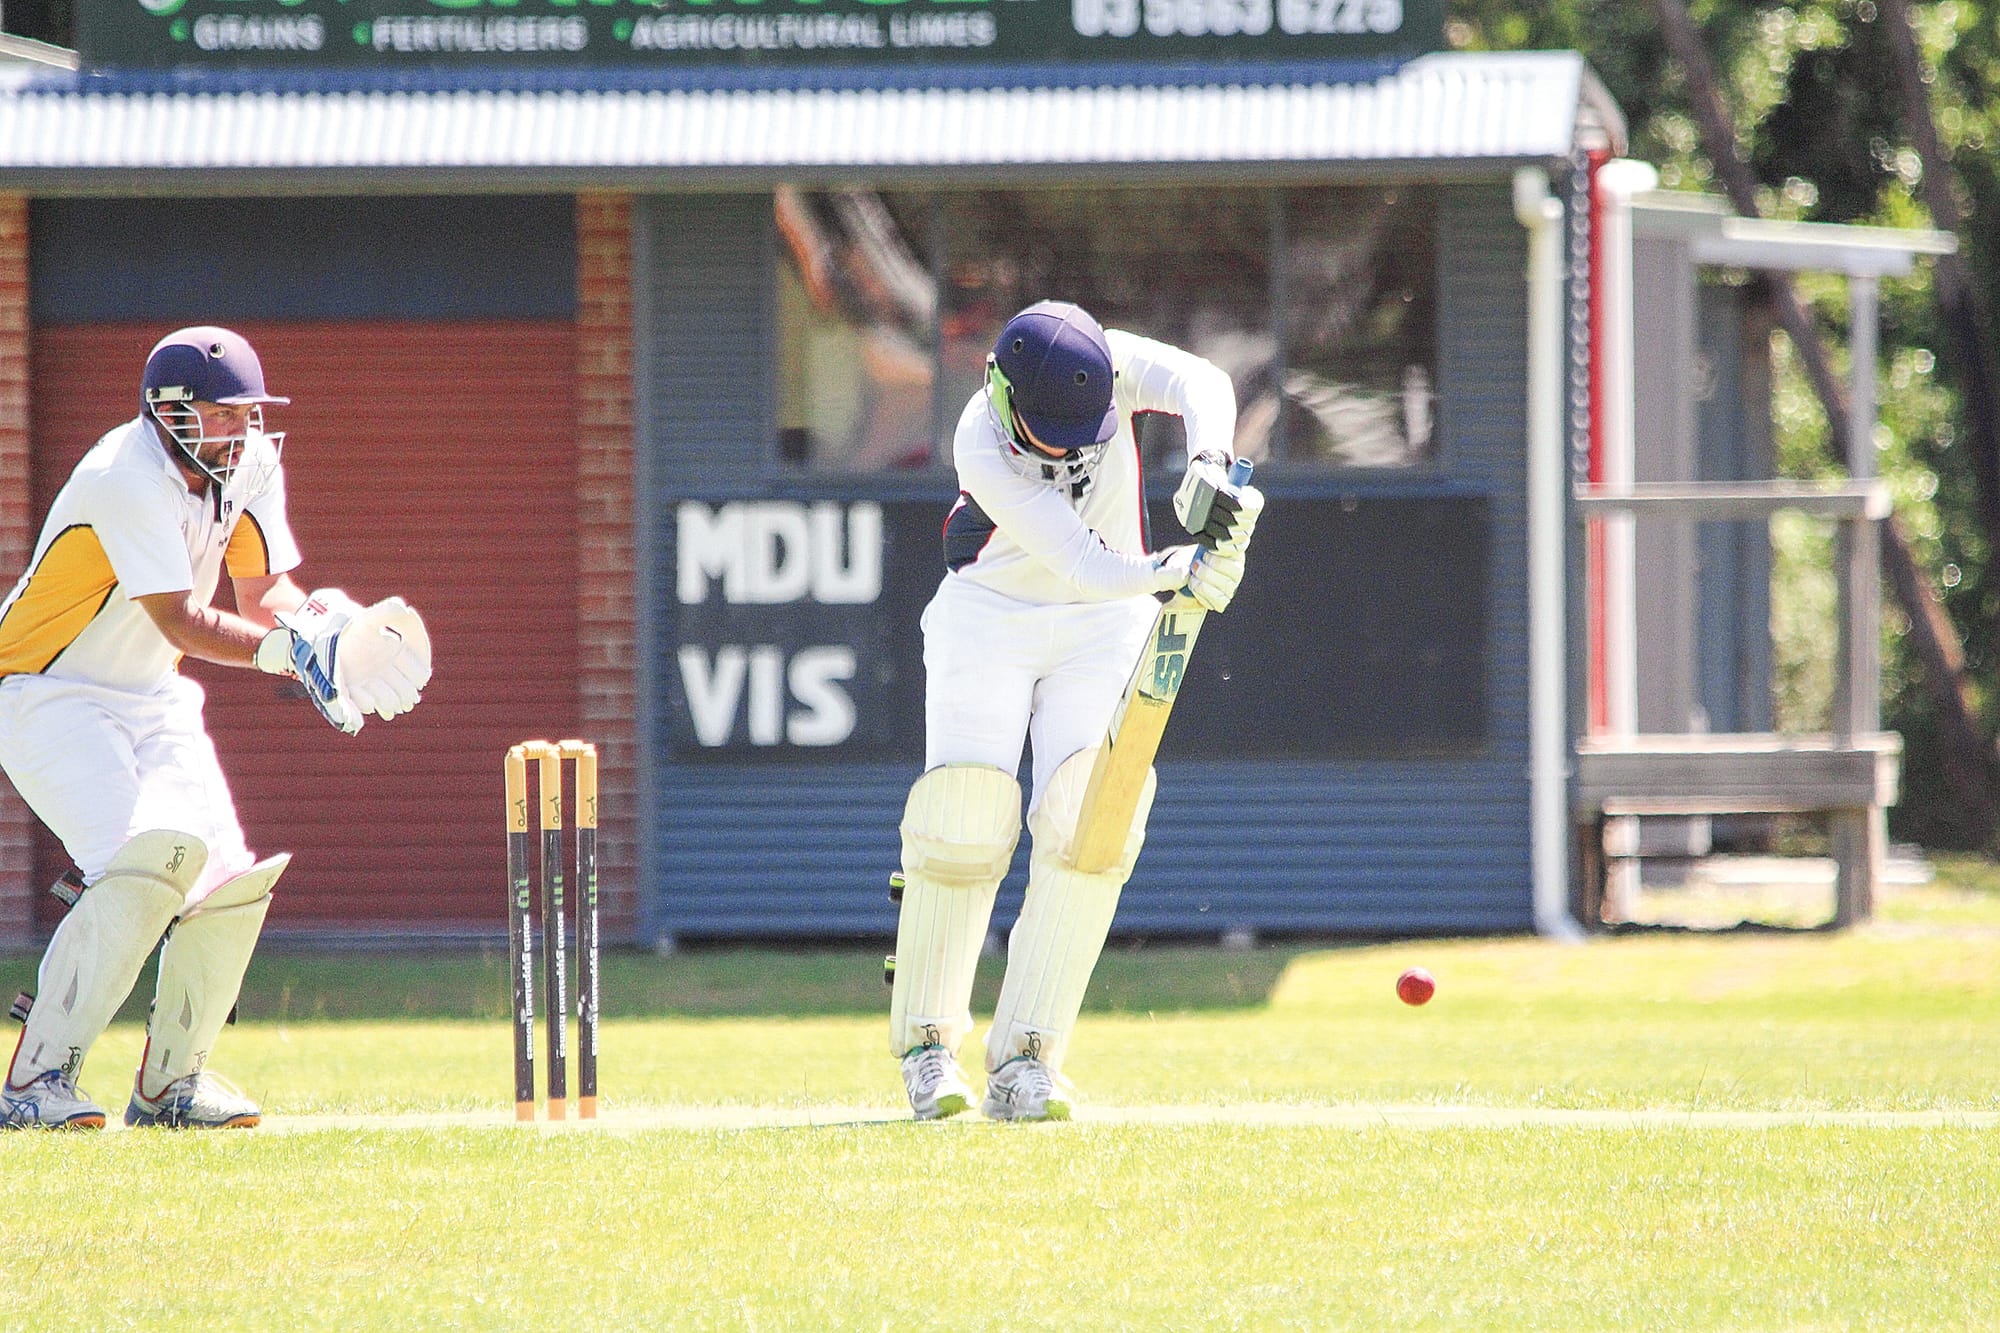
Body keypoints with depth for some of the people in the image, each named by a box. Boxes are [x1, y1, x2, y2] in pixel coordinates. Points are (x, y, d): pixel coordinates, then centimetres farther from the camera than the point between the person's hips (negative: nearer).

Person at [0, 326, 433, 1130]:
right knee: (152, 859, -27)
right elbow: (180, 621, -30)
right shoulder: (127, 481, -25)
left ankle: (169, 1084, 12)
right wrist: (290, 651, -42)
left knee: (231, 879, -5)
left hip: (155, 700, 8)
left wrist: (315, 622, -21)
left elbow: (264, 591, 2)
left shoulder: (251, 464, 0)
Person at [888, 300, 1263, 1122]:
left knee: (1094, 812, -18)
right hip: (988, 620, -2)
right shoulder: (983, 448, -28)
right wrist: (1181, 570, -52)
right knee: (965, 821, -18)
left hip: (1105, 627, 2)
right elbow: (1083, 567, -35)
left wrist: (1209, 460, -59)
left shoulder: (1105, 365, -19)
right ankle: (927, 1039, 4)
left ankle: (1025, 1062, -20)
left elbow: (1198, 383, -38)